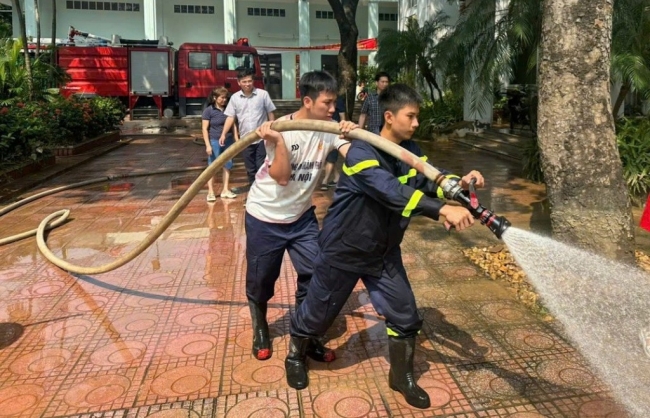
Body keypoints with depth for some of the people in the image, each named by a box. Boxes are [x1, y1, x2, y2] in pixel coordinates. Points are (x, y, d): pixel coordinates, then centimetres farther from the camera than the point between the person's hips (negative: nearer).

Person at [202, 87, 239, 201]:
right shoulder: (208, 110, -6)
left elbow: (233, 125, 15)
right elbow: (204, 129, -7)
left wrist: (237, 140, 8)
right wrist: (208, 145, -13)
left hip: (228, 141, 5)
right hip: (214, 141, -5)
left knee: (227, 165, 9)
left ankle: (225, 190, 19)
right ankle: (210, 192, 8)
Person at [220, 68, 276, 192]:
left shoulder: (263, 94, -4)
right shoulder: (235, 97, 2)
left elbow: (270, 113, 1)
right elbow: (230, 117, 3)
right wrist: (223, 134, -6)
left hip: (262, 137, -3)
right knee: (250, 168, 12)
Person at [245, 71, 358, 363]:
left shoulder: (330, 130, -8)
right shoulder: (280, 129, -18)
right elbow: (282, 177, -24)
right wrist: (279, 141, -34)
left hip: (302, 215, 4)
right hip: (265, 216, -3)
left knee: (316, 273, 0)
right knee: (261, 279, 9)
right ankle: (260, 329, 37)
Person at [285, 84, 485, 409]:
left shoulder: (409, 150, -2)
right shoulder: (361, 152, -27)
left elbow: (431, 179, -12)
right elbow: (393, 191, -42)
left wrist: (458, 183, -33)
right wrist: (443, 209, -50)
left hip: (384, 251, 6)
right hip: (344, 249, -6)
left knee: (405, 315, 7)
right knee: (318, 312, 12)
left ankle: (401, 377, 31)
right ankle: (295, 357, 42)